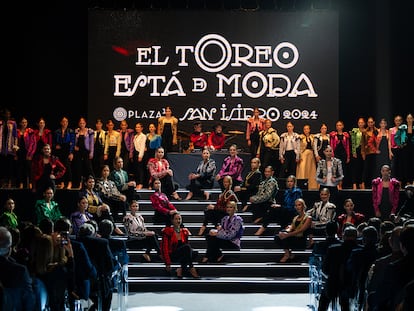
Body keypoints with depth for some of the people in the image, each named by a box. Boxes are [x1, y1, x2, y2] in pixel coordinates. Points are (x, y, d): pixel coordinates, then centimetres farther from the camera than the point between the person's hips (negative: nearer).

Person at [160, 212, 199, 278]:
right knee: (187, 247, -31)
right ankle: (191, 269, -31)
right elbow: (165, 248, -10)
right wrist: (168, 263, -18)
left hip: (182, 256, 5)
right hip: (172, 255, -5)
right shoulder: (167, 231, -6)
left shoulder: (185, 231, 10)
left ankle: (180, 269, -25)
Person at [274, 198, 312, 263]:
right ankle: (289, 254, -14)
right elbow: (290, 228, 7)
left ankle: (287, 254, -9)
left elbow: (300, 230, -16)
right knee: (277, 237, -20)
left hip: (301, 241, -6)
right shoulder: (295, 218, 20)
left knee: (284, 238, -30)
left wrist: (287, 235, -26)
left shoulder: (308, 218, -3)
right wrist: (284, 232, -18)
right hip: (293, 239, 6)